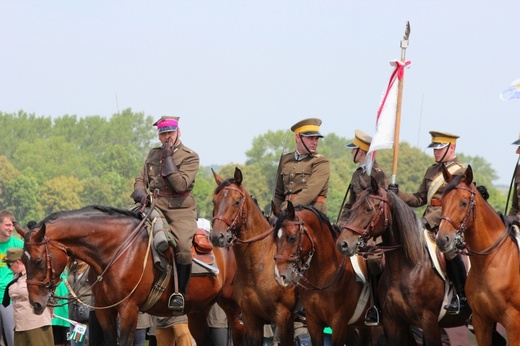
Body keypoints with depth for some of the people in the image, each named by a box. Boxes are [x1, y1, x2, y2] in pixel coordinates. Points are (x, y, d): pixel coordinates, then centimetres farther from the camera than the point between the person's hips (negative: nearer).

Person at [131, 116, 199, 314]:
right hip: (155, 207, 5)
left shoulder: (190, 157, 2)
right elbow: (141, 179, 19)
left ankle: (179, 292, -19)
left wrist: (168, 159, -12)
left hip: (181, 211, -5)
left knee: (183, 247, -31)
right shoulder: (153, 155, 18)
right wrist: (140, 191, -5)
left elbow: (181, 184, -11)